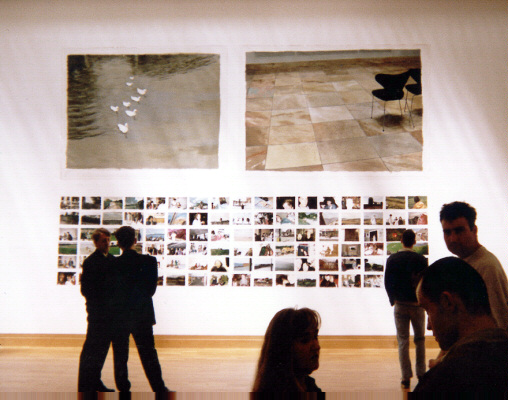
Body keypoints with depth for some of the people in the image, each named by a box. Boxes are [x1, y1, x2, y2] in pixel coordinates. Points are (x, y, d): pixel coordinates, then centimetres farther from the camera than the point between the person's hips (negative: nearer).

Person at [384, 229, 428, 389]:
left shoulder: (392, 259, -2)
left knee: (403, 341, 5)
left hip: (400, 305, 1)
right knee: (420, 340, 15)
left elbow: (387, 282, 0)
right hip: (417, 304, 0)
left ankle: (406, 377, 5)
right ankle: (421, 373, 19)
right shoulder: (421, 259, -7)